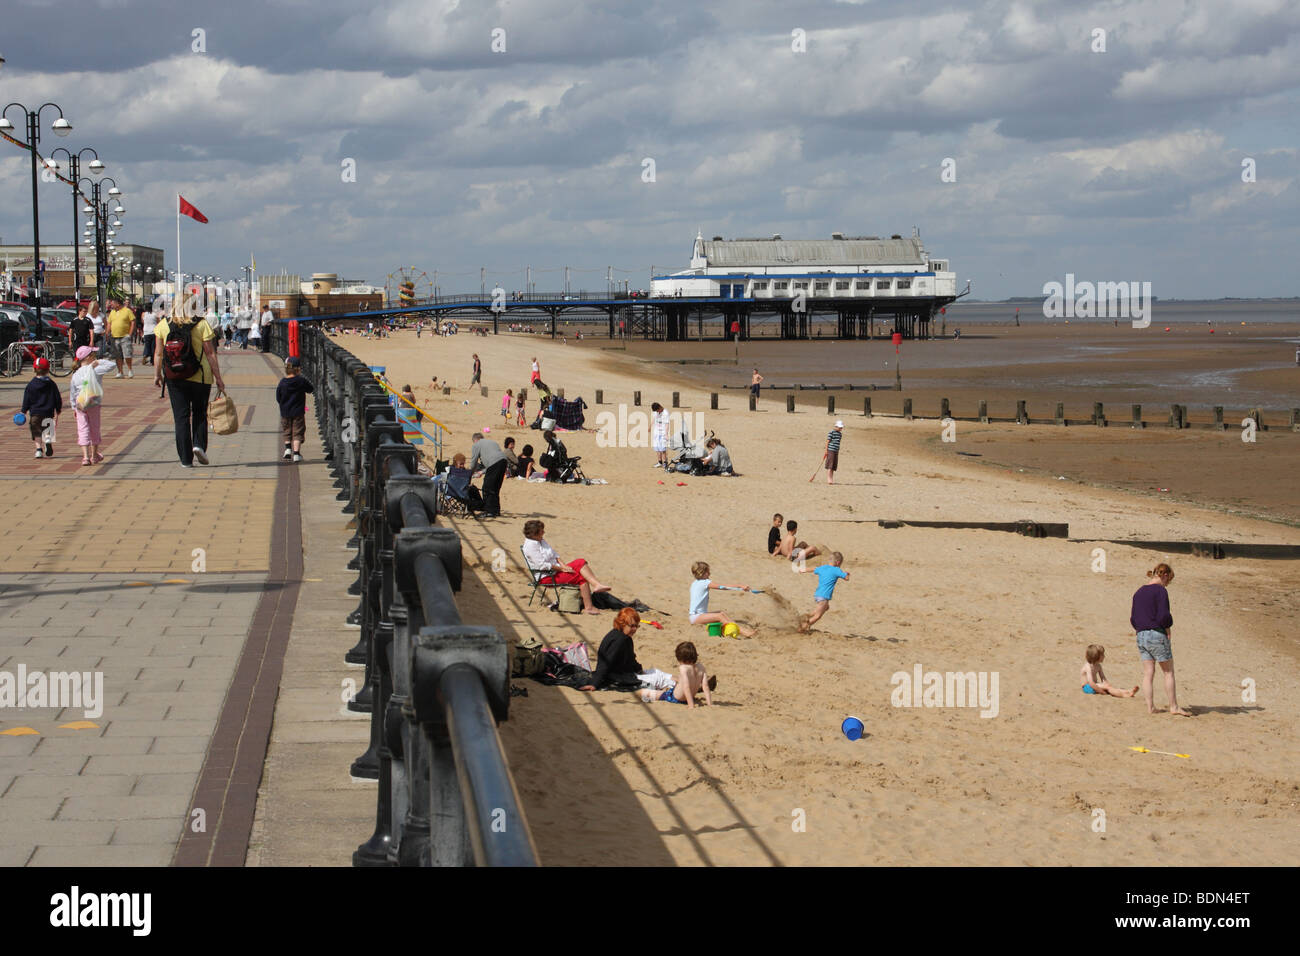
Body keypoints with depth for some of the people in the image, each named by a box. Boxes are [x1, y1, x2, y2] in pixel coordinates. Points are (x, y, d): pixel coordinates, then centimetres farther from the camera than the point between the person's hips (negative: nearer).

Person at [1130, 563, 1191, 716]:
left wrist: (1141, 630, 17)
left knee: (1147, 673, 8)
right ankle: (1174, 707, 4)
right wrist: (1168, 627, 0)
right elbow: (1163, 615, -17)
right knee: (1169, 672, 3)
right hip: (1157, 634, -7)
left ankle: (1150, 707, 6)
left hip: (1141, 636, 7)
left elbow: (1133, 619, 15)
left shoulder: (1139, 592, 14)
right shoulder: (1160, 590, -9)